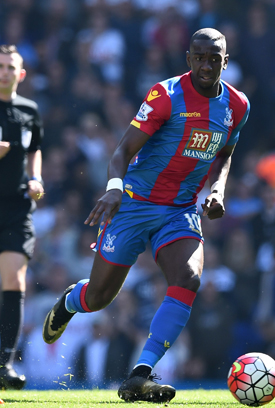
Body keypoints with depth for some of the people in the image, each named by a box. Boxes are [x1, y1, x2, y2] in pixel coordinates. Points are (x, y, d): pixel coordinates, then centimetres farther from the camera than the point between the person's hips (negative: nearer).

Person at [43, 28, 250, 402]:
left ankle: (140, 377, -25)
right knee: (99, 296, 2)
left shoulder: (237, 106, 2)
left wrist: (218, 190, 1)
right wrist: (115, 187, -38)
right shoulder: (166, 95, -15)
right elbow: (124, 150, -18)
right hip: (136, 203, -4)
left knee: (188, 280, -24)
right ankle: (70, 302, 43)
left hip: (181, 212, 4)